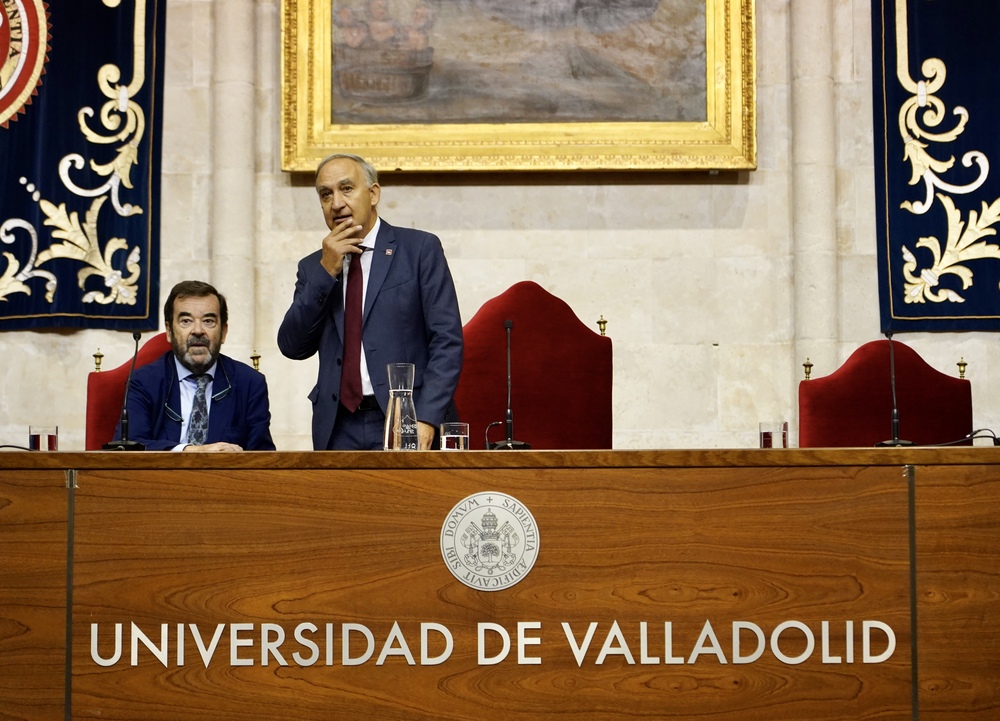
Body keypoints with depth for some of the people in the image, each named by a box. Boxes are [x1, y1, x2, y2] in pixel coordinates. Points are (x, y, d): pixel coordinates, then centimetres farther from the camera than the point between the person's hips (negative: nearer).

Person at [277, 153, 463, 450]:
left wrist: (426, 418, -15)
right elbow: (293, 347, 4)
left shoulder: (420, 248, 2)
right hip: (339, 430, 3)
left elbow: (447, 340, -4)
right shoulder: (313, 267, 15)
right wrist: (326, 272, -4)